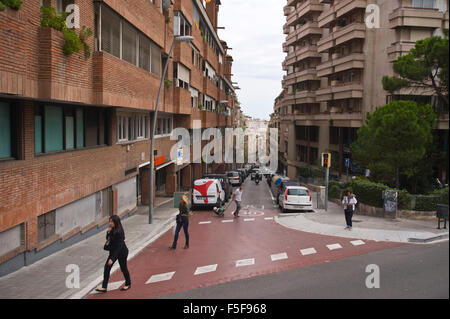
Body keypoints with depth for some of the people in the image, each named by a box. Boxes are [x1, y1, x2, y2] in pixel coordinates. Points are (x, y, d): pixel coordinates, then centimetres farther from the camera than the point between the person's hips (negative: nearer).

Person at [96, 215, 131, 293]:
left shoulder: (119, 232, -29)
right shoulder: (112, 229, -5)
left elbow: (119, 247, -29)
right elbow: (108, 239, 7)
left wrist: (112, 259, -30)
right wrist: (108, 232, -14)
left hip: (121, 252, -8)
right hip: (113, 251, 8)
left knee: (123, 268, 11)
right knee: (107, 267, 2)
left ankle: (128, 284, 34)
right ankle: (104, 287, 7)